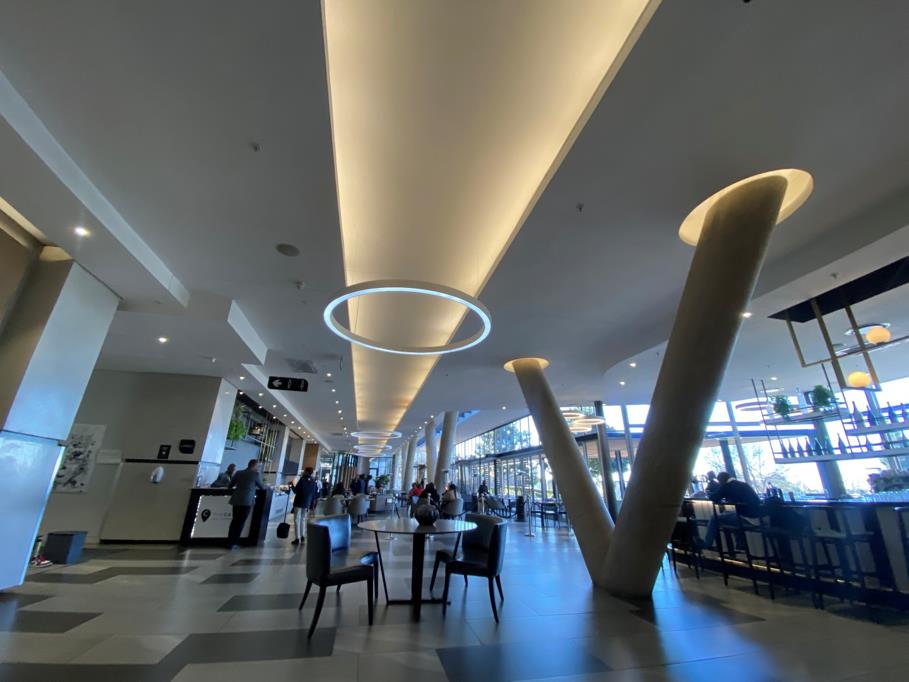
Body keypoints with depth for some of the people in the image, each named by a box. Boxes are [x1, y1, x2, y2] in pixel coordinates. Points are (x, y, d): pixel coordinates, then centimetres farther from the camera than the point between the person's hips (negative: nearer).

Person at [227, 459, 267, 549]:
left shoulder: (238, 473, 12)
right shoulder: (255, 474, -1)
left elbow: (229, 487, 18)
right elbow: (262, 487, 9)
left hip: (236, 500, 5)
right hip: (247, 501, -5)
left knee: (234, 521, 15)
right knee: (240, 523, 3)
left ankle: (229, 542, 15)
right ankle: (232, 544, 4)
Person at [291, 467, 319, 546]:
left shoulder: (302, 480, -12)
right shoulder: (314, 483, 4)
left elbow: (295, 491, -12)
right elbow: (315, 495, 6)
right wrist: (312, 506, 13)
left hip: (299, 503, -5)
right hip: (307, 504, 5)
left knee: (297, 520, 1)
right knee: (303, 520, 18)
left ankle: (297, 538, -2)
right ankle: (302, 536, 19)